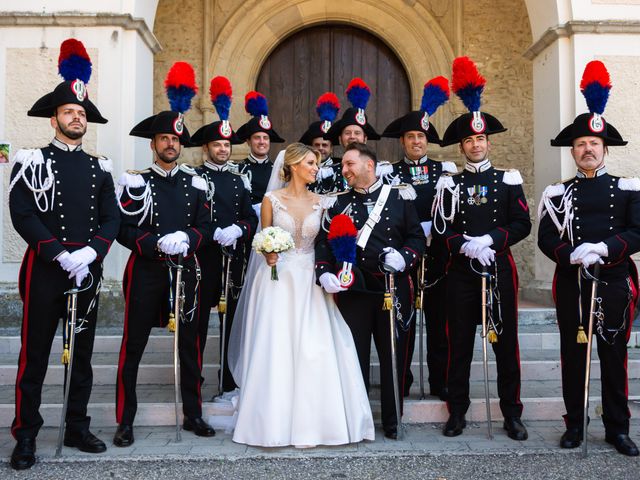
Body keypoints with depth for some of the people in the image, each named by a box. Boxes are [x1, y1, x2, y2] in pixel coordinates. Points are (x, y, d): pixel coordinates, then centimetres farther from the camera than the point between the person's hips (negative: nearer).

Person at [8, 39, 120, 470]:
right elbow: (22, 215, -9)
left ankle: (77, 429, 24)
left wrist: (90, 253, -14)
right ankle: (26, 436, 15)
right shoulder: (32, 161, 1)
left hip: (89, 271, 4)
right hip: (44, 270, -3)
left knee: (83, 354, 11)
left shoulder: (100, 168, 11)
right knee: (34, 356, 3)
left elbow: (112, 219, 4)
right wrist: (62, 255, -18)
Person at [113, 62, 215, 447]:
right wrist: (158, 243, -20)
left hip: (185, 271, 3)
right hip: (146, 271, -3)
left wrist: (186, 239, -15)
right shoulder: (136, 182, 1)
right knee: (133, 347, 2)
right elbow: (125, 230, -6)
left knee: (190, 346, 10)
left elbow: (206, 227, 5)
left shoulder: (195, 184, 10)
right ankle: (126, 421, 16)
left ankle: (193, 415, 24)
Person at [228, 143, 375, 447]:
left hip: (310, 281, 3)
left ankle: (309, 423, 11)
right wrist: (268, 255, -14)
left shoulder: (319, 202, 8)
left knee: (314, 350, -1)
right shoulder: (272, 199, 0)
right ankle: (275, 422, 11)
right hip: (278, 279, -2)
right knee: (276, 350, -2)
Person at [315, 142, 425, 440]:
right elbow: (323, 243, 5)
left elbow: (417, 237, 4)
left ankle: (392, 422, 24)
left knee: (394, 357, 9)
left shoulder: (400, 197, 5)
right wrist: (324, 273, -12)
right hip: (352, 292, 1)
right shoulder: (337, 202, 8)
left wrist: (404, 257, -15)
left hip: (394, 290, 0)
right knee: (355, 358, 6)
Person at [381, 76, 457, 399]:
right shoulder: (390, 173, 6)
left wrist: (429, 229, -11)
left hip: (436, 255, 1)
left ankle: (440, 381, 16)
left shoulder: (445, 170, 8)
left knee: (438, 319, 5)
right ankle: (401, 381, 17)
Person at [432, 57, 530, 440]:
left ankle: (512, 414, 16)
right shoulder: (450, 184, 7)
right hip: (461, 271, 1)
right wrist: (465, 245, -17)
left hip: (500, 269, 0)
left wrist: (489, 240, -16)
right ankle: (458, 412, 17)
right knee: (459, 343, 5)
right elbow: (440, 229, 0)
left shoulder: (509, 180, 6)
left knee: (506, 341, 5)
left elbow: (522, 225, -2)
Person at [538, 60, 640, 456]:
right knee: (573, 356, 7)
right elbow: (547, 239, -1)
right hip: (572, 284, 1)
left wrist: (603, 248, -21)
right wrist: (573, 255, -20)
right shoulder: (559, 194, 6)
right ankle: (574, 425, 19)